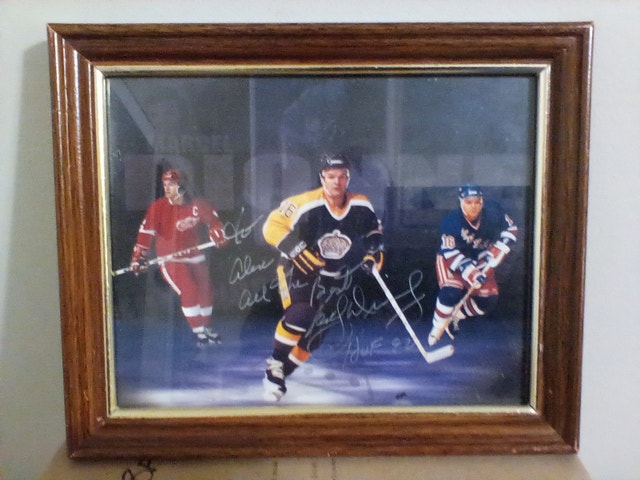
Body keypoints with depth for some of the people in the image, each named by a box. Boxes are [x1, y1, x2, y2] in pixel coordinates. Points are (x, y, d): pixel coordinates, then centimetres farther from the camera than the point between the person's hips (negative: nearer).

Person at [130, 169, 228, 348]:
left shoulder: (197, 205, -6)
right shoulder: (158, 207, -12)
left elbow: (212, 218, 6)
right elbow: (146, 232, -16)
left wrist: (217, 233, -12)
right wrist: (139, 256, -23)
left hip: (194, 256, 4)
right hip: (170, 258, -4)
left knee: (206, 291, 9)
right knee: (189, 291, -18)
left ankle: (206, 327, 32)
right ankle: (198, 331, -3)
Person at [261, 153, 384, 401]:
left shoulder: (361, 206, -8)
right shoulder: (305, 204, -23)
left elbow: (374, 229, 11)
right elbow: (272, 226, -19)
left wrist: (374, 252, -6)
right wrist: (296, 250, -30)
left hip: (332, 279, 5)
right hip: (297, 269, -5)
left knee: (314, 333, 5)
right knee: (299, 315, -29)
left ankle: (278, 374, 25)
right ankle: (275, 363, -5)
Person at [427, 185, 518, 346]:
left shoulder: (492, 212, -20)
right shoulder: (451, 222, -28)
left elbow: (511, 230, -6)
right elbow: (451, 254, -27)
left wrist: (494, 255, -18)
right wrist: (471, 273, -39)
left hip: (480, 260, 4)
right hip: (451, 259, -4)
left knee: (489, 300, -6)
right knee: (451, 292, -28)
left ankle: (454, 315, 14)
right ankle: (438, 327, -6)